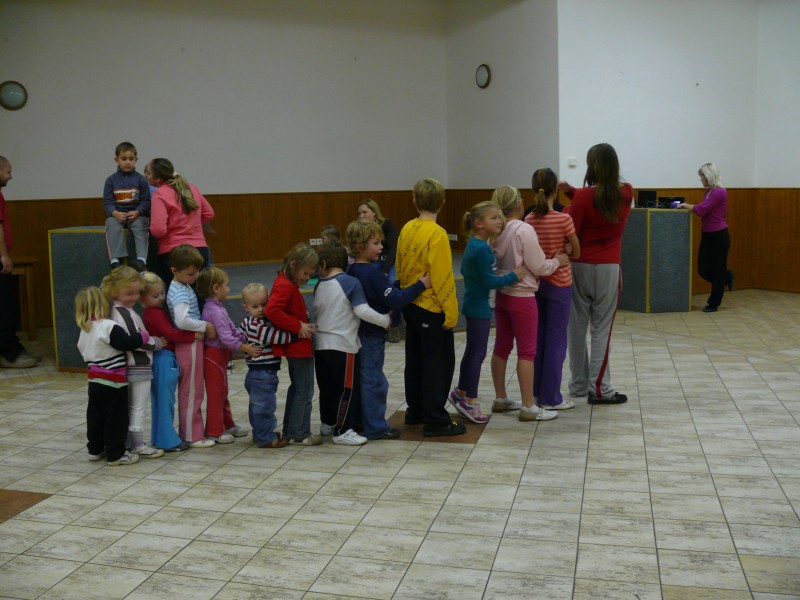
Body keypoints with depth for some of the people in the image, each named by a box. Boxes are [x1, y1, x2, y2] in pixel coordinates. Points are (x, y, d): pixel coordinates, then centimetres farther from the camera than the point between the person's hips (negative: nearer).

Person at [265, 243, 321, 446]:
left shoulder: (286, 283, 12)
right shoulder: (285, 286, -19)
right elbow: (272, 311, -33)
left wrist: (304, 324, 6)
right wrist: (298, 326, -27)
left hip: (295, 347, 11)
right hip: (299, 347, -11)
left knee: (297, 388, 18)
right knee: (304, 390, -3)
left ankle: (290, 431, 25)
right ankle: (299, 434, 4)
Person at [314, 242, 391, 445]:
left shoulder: (319, 286, 7)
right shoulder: (351, 283, -10)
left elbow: (316, 312, 13)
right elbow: (362, 311, -16)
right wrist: (386, 321, -7)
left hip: (321, 344, 6)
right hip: (342, 345, -6)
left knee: (327, 387, 18)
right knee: (348, 388, 1)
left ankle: (328, 423, 30)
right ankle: (342, 431, 3)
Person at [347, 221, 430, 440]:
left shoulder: (351, 271, 7)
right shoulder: (373, 273, -19)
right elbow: (395, 300, -21)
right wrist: (420, 285, -17)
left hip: (357, 331, 9)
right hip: (372, 334, -9)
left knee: (362, 379, 16)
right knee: (374, 381, 0)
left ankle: (360, 422, 25)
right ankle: (375, 427, 8)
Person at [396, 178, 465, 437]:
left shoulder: (407, 229, 3)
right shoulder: (437, 234, -18)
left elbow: (400, 267, 9)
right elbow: (443, 277, -20)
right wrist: (451, 312, -15)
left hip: (410, 305, 8)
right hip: (432, 309, -7)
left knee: (415, 360, 17)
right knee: (438, 364, 1)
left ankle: (415, 411, 28)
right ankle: (435, 421, 4)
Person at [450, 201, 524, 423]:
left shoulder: (474, 245, 9)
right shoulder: (482, 249, -21)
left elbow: (466, 271, 19)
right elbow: (490, 281, -21)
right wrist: (513, 276, -11)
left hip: (474, 305, 10)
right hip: (480, 307, -10)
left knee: (472, 351, 18)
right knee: (477, 353, -1)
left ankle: (461, 393, 28)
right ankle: (470, 401, 7)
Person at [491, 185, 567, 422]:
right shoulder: (524, 230, -17)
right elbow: (538, 267, -14)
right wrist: (557, 261, 2)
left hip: (501, 295, 7)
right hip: (522, 297, -7)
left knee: (501, 348, 14)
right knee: (526, 351, 1)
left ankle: (500, 399, 26)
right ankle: (528, 407, 5)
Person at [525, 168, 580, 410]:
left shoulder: (528, 220, -2)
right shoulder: (563, 219, -15)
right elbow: (576, 252, -5)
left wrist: (548, 254, 4)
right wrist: (561, 252, 6)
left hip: (535, 282, 5)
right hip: (559, 284, -5)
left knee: (537, 338, 15)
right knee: (556, 341, 3)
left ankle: (536, 392, 22)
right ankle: (550, 397, 8)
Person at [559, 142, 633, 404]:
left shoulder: (584, 196, -13)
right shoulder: (627, 193, -1)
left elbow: (569, 231, -11)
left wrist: (567, 207, 5)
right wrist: (571, 192, 2)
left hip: (579, 266, -1)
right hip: (608, 268, 1)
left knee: (576, 328, 10)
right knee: (601, 329, 4)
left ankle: (578, 385, 18)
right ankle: (599, 389, 4)